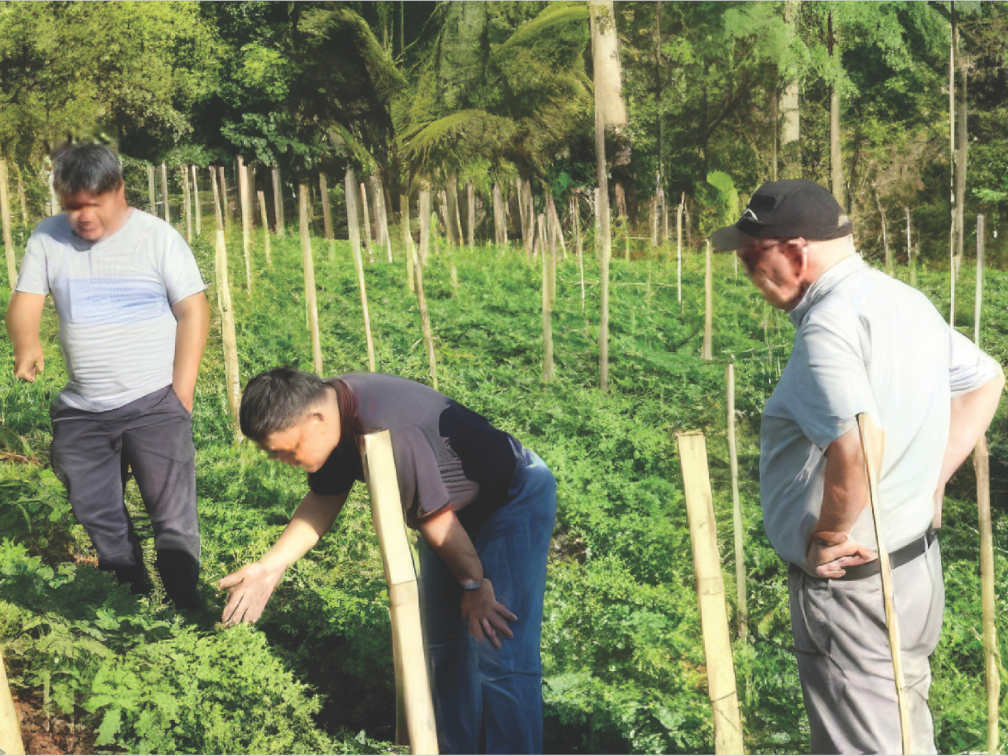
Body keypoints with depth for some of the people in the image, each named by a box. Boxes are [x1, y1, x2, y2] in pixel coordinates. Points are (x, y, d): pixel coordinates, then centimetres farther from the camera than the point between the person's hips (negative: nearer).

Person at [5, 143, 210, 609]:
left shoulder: (157, 236, -5)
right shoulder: (47, 239, 4)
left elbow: (193, 310, -5)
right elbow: (25, 302, 0)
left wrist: (181, 392, -10)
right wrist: (26, 344, -24)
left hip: (153, 402, -4)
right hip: (80, 410, 4)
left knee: (173, 520, -7)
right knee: (97, 519, 11)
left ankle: (187, 612, 4)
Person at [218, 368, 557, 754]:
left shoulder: (387, 428, -38)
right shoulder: (331, 409, -10)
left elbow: (433, 515, -26)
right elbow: (324, 499, 2)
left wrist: (474, 583, -13)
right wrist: (271, 566, -9)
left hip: (515, 499, -9)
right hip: (461, 505, 9)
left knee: (501, 653, -14)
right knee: (443, 641, 14)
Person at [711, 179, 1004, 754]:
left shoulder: (829, 324, -22)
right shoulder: (909, 302, 7)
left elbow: (855, 449, -36)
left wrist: (828, 539, -20)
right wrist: (932, 484, 14)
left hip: (852, 584, -9)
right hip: (918, 569, 9)